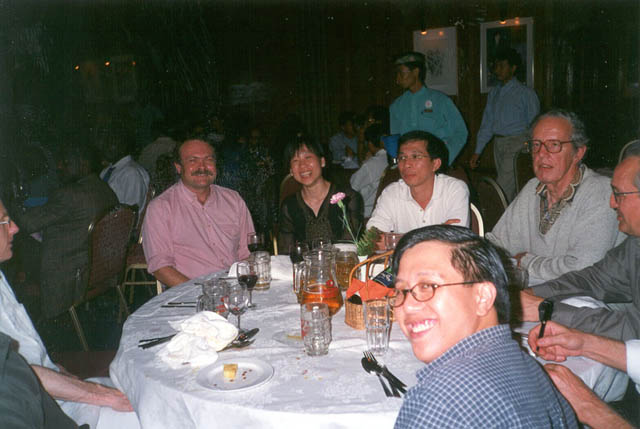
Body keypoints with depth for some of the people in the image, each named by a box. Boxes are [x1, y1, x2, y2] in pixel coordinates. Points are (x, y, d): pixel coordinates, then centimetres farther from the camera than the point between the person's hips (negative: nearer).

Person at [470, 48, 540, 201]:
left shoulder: (526, 93, -4)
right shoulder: (494, 93, 13)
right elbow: (486, 124, 14)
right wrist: (477, 152, 10)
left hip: (517, 143, -6)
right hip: (498, 144, 6)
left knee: (503, 190, -13)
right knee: (511, 190, 10)